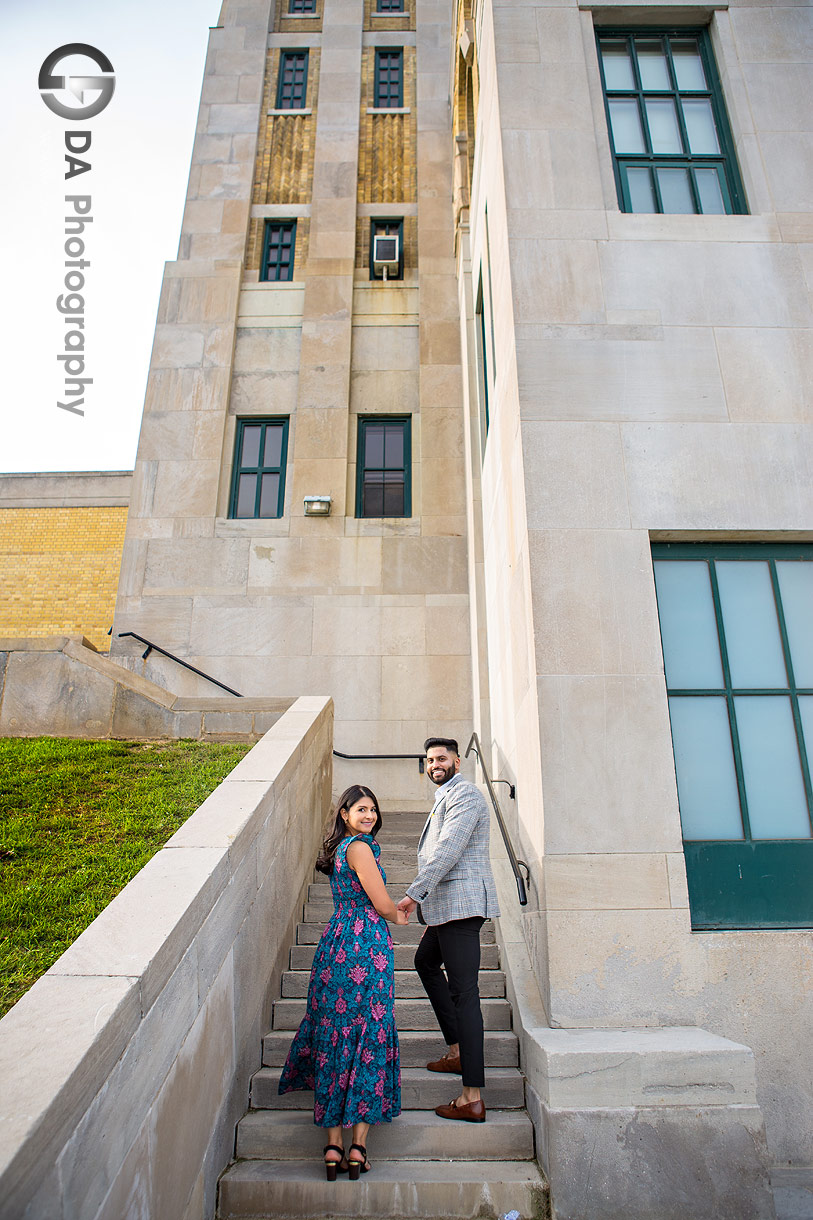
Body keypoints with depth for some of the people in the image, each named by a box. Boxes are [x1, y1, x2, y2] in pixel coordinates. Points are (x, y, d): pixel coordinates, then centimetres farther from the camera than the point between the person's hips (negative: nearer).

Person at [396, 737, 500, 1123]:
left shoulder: (464, 794, -12)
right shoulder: (445, 797, 21)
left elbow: (447, 851, -22)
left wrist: (414, 894, -22)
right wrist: (422, 897, 20)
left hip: (461, 901, -11)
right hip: (447, 904, 11)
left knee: (463, 993, -10)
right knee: (426, 961, 26)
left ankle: (472, 1098, -5)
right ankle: (456, 1051, 31)